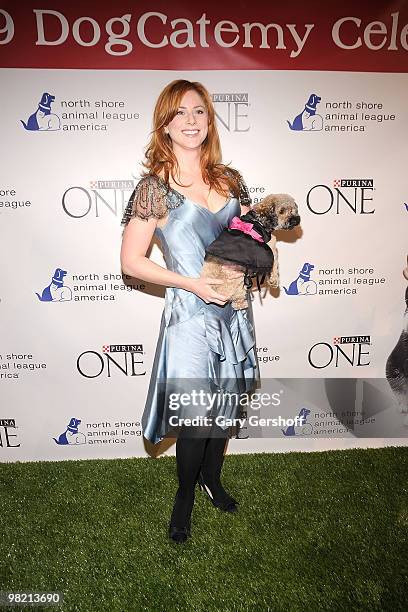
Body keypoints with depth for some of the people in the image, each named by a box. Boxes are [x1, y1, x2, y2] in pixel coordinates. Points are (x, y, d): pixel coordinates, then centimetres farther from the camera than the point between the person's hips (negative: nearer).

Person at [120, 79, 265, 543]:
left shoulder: (230, 180, 7)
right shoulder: (155, 186, -7)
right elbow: (130, 261, -9)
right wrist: (191, 283, -17)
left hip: (233, 311, 5)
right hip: (190, 315, -5)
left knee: (226, 406, 18)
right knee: (195, 418, 2)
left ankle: (212, 478, 47)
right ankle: (185, 496, 34)